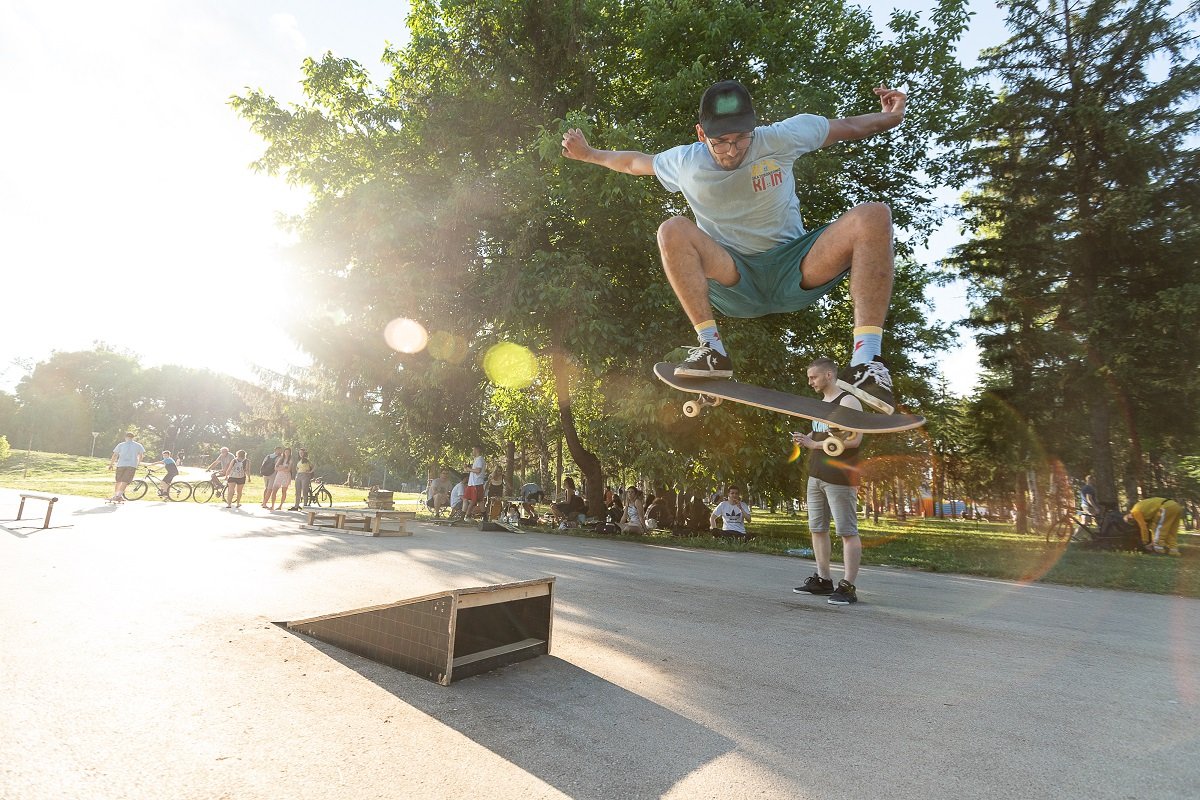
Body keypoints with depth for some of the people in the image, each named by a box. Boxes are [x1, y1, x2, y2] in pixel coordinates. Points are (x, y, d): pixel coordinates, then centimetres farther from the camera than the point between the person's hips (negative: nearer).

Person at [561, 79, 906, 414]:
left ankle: (866, 361, -35)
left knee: (873, 216, -25)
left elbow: (846, 127, 9)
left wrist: (890, 117, -5)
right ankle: (711, 348, -29)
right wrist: (588, 154, 22)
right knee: (673, 231, -27)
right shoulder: (683, 163, -2)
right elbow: (633, 161, 17)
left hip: (795, 274, 1)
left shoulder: (781, 138, -5)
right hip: (735, 282, 0)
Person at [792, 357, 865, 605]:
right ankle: (823, 580, 21)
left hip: (839, 478, -9)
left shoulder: (848, 401, -9)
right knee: (817, 529, 12)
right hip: (816, 475, 9)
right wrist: (806, 440, 6)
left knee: (847, 532, -4)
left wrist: (815, 444, -18)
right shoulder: (822, 403, 18)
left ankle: (848, 587, 0)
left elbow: (854, 439, -19)